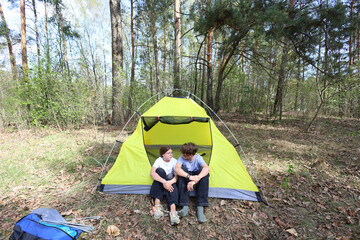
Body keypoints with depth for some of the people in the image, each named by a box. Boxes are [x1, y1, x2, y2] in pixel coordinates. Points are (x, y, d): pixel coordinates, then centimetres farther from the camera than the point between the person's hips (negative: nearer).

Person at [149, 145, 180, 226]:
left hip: (170, 181, 1)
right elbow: (152, 173, -31)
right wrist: (163, 181, -43)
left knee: (172, 186, -35)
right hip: (159, 183, -1)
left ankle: (173, 211, -47)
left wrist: (169, 182, -39)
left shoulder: (174, 161, -11)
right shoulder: (159, 160, -15)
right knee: (160, 170, -33)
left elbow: (177, 176, -19)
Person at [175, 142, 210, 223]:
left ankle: (200, 208, -33)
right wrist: (189, 176, -48)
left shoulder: (198, 158, -18)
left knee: (204, 173, -32)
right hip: (186, 180, 0)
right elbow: (176, 169, -35)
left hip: (196, 183, 0)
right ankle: (185, 207, -35)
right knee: (183, 171, -33)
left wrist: (195, 180, -50)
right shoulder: (182, 158, -16)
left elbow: (207, 168, -37)